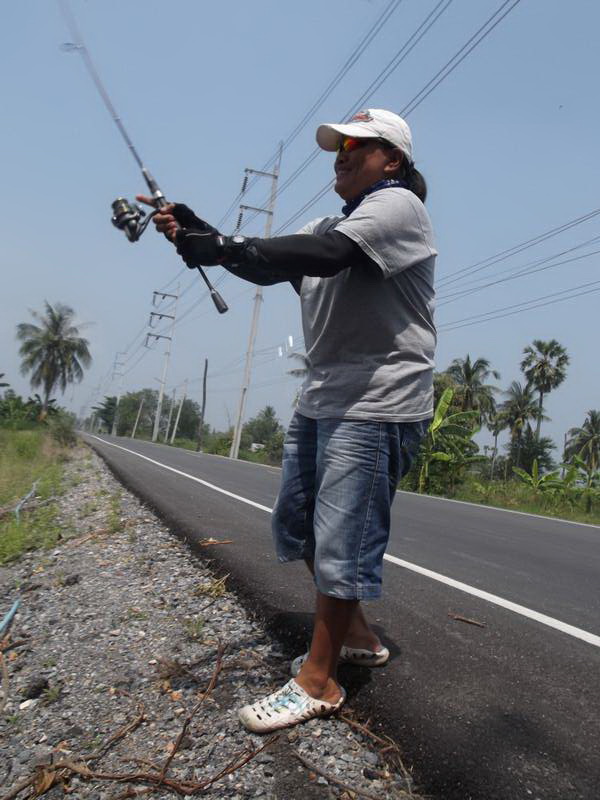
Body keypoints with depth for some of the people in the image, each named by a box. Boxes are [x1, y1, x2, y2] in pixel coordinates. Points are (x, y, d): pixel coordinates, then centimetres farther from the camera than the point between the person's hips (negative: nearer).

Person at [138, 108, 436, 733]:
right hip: (320, 398, 9)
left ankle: (318, 681, 8)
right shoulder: (330, 225, 22)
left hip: (376, 405, -9)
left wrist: (219, 246, -27)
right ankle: (356, 637, 29)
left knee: (341, 538, -7)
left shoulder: (398, 205, -5)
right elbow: (268, 265, 9)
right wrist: (195, 232, -5)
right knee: (296, 520, 13)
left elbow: (327, 255, -24)